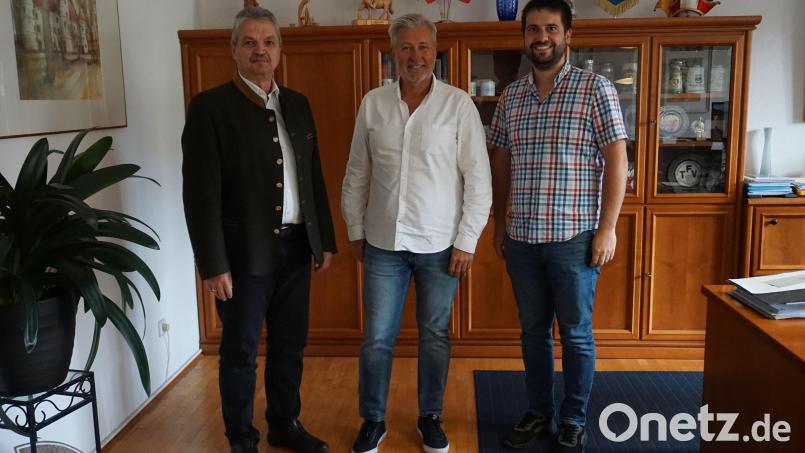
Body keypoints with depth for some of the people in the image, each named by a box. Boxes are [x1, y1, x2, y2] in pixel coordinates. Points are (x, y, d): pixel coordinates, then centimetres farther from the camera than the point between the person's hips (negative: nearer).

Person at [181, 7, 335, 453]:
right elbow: (201, 193, -12)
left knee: (290, 344, 16)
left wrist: (324, 239, 11)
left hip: (295, 248, 6)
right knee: (240, 353, 8)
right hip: (244, 252, -5)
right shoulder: (209, 106, -9)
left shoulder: (297, 104, 9)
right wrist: (213, 264, -15)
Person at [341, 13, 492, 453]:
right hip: (383, 242, 2)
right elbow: (357, 174, 8)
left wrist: (466, 240, -8)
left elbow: (478, 178, -6)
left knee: (434, 335, 11)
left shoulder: (458, 104, -5)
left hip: (439, 244, -1)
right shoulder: (373, 103, 3)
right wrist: (355, 230, 7)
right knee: (376, 337, 8)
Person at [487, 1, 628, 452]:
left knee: (575, 333, 8)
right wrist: (499, 224, 12)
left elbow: (616, 160, -7)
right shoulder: (510, 96, 9)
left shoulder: (596, 88, -4)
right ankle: (540, 413, 30)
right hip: (522, 238, 4)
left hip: (574, 237, -4)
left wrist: (607, 229, -11)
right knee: (533, 330, 14)